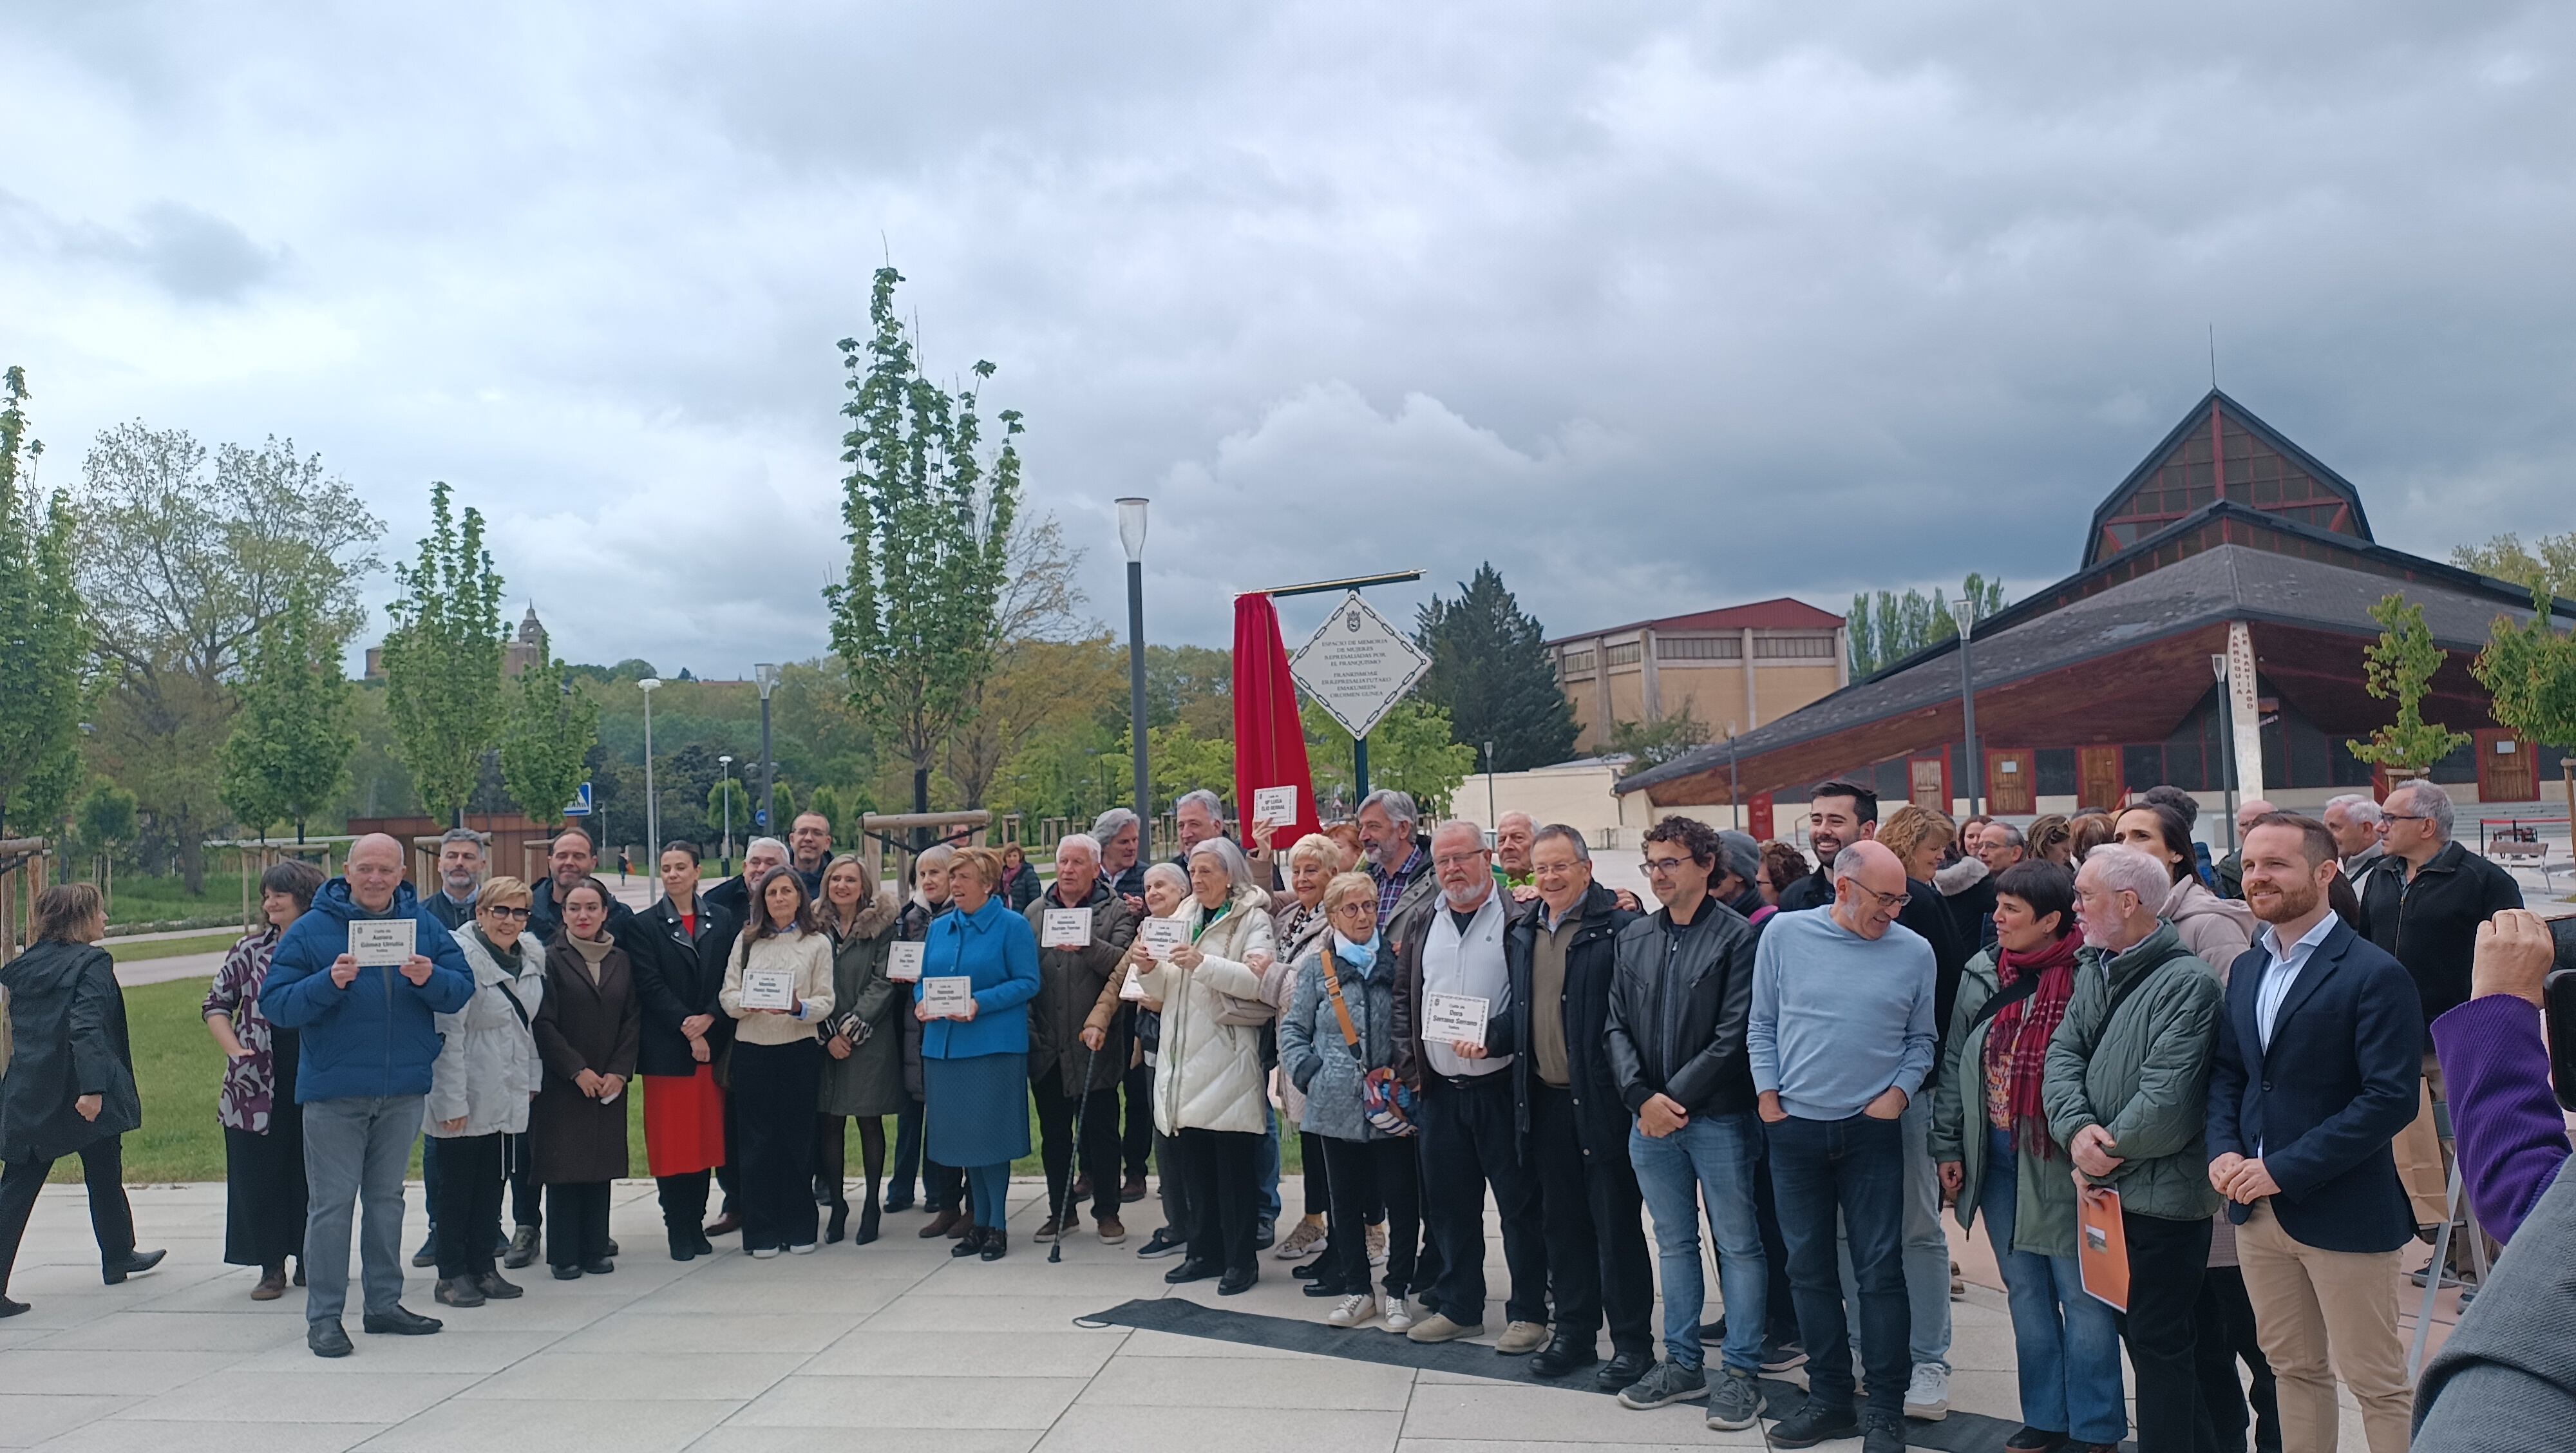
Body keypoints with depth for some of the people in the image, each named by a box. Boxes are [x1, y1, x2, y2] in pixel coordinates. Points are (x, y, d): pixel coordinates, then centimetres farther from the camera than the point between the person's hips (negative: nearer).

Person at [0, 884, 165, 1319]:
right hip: (80, 1094, -5)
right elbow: (87, 1027, -24)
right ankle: (118, 1259, 32)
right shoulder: (92, 964, -13)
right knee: (105, 1177, 15)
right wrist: (92, 1087, -28)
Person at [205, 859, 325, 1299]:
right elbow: (216, 1005, 10)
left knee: (311, 1175, 6)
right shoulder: (250, 951, 4)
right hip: (257, 1085, 1)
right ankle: (271, 1267, 12)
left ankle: (309, 1261, 19)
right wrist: (236, 1051, -3)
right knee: (259, 1175, 3)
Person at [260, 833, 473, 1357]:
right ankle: (324, 1316, 8)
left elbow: (462, 989, 0)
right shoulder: (310, 930, -4)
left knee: (388, 1197, 14)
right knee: (332, 1203, 0)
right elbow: (275, 1004, -9)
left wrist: (430, 979, -20)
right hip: (333, 1091, -3)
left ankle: (384, 1303, 25)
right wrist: (329, 983, -23)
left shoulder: (423, 925, 5)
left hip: (403, 1089, 4)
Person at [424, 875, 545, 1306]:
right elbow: (447, 1033, -18)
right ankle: (451, 1274, 13)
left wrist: (532, 1079, 13)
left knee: (492, 1184, 13)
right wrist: (452, 1100, -19)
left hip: (507, 1094, 7)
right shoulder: (459, 954, -16)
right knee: (457, 1185, 3)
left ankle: (483, 1267, 22)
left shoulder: (533, 956, 6)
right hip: (465, 1098, -7)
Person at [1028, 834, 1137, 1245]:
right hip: (1046, 1046, 4)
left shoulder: (1116, 912, 1)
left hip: (1094, 1043, -4)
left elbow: (1123, 964, -14)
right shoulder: (1034, 912, 12)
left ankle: (1107, 1212, 14)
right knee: (1053, 1132, 12)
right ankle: (1061, 1210, 23)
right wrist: (1027, 1029, 3)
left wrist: (1087, 945, -29)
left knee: (1101, 1129, 3)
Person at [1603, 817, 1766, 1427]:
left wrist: (1678, 1098, -13)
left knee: (1738, 1245, 4)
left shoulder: (1737, 937, -9)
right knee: (1674, 1242, 15)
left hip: (1718, 1117, -5)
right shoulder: (1634, 939, 8)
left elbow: (1733, 1035, -13)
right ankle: (1681, 1363, 25)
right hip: (1650, 1118, 5)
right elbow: (1617, 1027, 6)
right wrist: (1642, 1098, -7)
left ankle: (1740, 1372, 14)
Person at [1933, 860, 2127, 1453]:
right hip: (1996, 1159, 6)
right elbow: (1955, 1061, 11)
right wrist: (1947, 1145, 9)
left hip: (2061, 1161, -6)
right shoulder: (1983, 973, 6)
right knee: (2025, 1292, 15)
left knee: (2082, 1295, 2)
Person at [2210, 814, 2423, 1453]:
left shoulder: (2375, 975, -13)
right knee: (2294, 1368, 16)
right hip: (2257, 1209, 7)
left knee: (2377, 1381, 5)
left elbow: (2391, 1099, -18)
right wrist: (2224, 1150, -4)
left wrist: (2284, 1171, -19)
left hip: (2343, 1211, -6)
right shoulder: (2246, 969, 10)